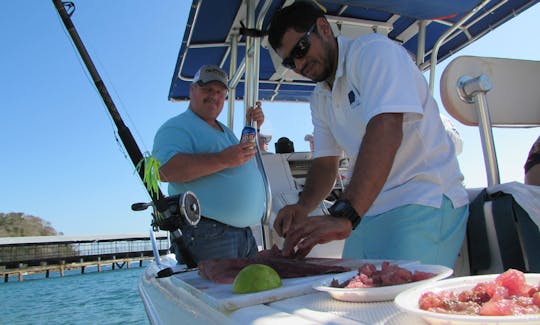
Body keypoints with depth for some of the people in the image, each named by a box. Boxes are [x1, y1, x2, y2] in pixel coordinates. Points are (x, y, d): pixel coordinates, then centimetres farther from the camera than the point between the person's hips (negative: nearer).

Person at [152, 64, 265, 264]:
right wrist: (222, 160, -25)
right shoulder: (177, 128, -5)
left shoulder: (224, 130, 24)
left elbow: (249, 158, 31)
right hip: (206, 233, -8)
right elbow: (164, 169, -23)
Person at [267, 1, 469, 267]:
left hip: (424, 203, -7)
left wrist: (344, 215, -35)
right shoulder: (319, 100, 14)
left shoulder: (373, 50, -10)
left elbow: (386, 129, -26)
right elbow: (325, 163, 12)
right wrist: (302, 208, -9)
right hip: (367, 211, 7)